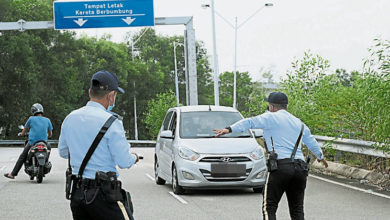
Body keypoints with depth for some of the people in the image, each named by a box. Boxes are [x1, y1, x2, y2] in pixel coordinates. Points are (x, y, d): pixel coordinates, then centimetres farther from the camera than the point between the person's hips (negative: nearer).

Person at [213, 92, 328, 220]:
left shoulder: (271, 118, 3)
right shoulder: (298, 123, 23)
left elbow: (250, 122, -12)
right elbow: (312, 142, 36)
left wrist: (229, 129, -21)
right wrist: (320, 156, 54)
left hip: (281, 165, -6)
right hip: (300, 168, 6)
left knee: (269, 207, -3)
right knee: (297, 210, 9)